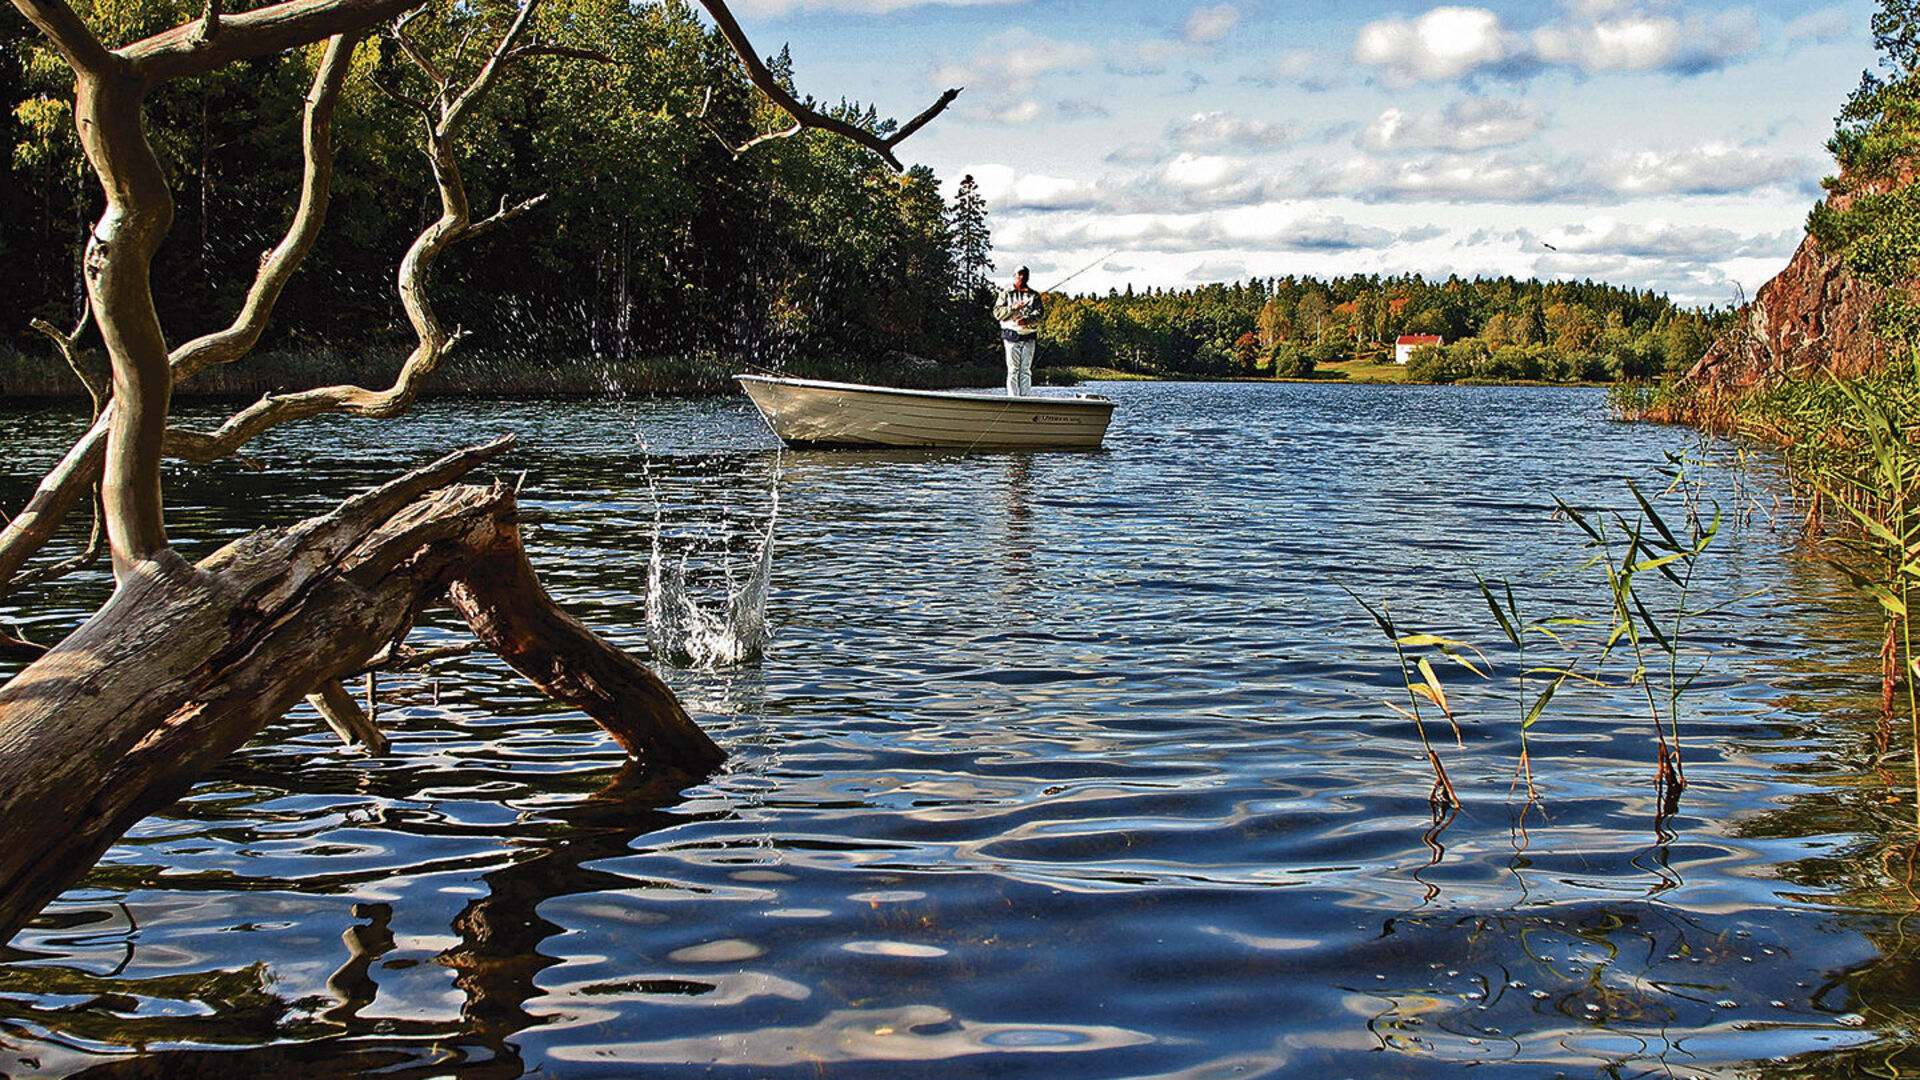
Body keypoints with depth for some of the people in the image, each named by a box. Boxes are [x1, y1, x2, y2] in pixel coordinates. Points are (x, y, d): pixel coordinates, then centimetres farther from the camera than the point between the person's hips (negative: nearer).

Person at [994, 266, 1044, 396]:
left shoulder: (1034, 295, 13)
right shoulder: (1006, 295, 12)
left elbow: (1040, 313, -1)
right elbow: (997, 312, 1)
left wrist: (1027, 320, -18)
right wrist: (1013, 308, -13)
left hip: (1028, 336, 1)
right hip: (1011, 335, -1)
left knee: (1026, 369, 0)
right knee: (1013, 369, -4)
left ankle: (1025, 397, 1)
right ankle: (1013, 398, -4)